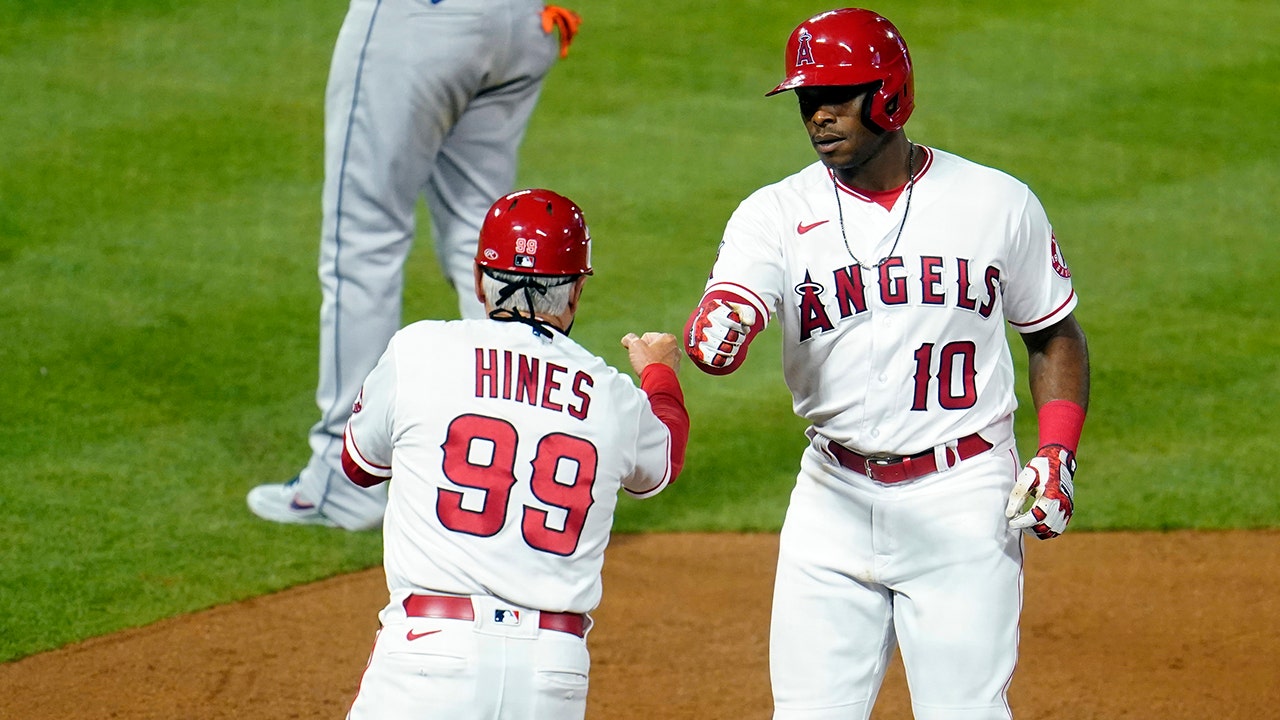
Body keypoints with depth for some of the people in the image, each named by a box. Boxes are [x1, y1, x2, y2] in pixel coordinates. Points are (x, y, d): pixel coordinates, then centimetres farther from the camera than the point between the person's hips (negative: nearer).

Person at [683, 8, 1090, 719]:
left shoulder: (998, 203, 0)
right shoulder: (776, 214, -1)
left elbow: (1055, 337, 11)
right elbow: (719, 328, -18)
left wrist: (1057, 454, -4)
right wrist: (714, 335, -44)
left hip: (965, 500, -2)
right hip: (835, 498, 2)